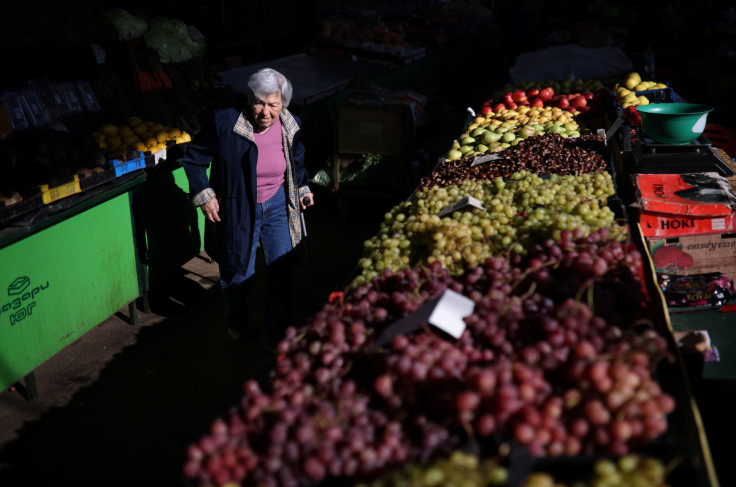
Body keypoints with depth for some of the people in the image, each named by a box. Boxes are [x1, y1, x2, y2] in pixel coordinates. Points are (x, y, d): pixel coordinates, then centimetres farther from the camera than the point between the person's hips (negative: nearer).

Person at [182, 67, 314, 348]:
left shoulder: (289, 127, -7)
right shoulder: (225, 123, -20)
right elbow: (194, 159, -9)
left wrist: (302, 187, 7)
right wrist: (204, 195, -15)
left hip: (277, 206, 3)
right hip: (237, 211, -3)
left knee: (281, 274, 5)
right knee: (238, 275, 12)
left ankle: (275, 336, 26)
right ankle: (237, 324, 45)